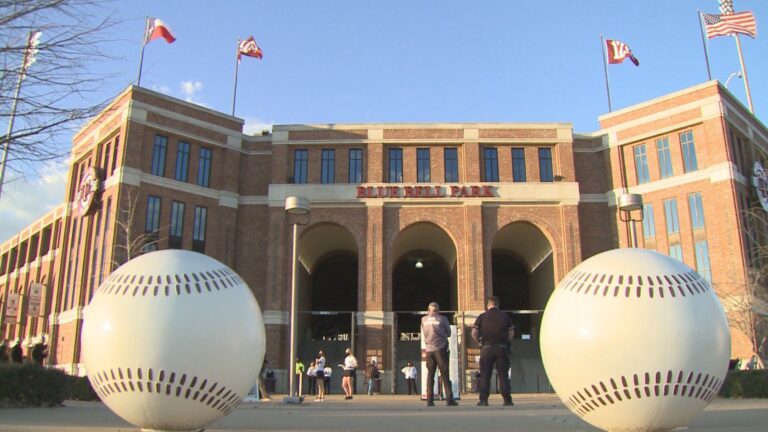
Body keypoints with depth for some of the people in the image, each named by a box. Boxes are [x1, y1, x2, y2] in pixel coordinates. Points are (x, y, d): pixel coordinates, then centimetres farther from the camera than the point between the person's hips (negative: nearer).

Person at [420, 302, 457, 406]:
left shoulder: (423, 319, 7)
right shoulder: (442, 319, -2)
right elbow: (448, 333, 8)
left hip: (429, 350, 3)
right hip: (440, 349, -3)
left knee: (430, 375, 6)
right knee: (445, 374, -1)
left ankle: (430, 400, 0)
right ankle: (449, 399, -7)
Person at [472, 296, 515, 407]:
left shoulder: (482, 317, 2)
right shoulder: (505, 316, 7)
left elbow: (474, 333, -5)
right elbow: (511, 334, 2)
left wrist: (479, 342, 10)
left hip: (487, 348, -1)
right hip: (502, 348, 1)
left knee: (485, 376, 4)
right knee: (503, 375, 5)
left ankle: (483, 400, 1)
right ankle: (507, 400, 4)